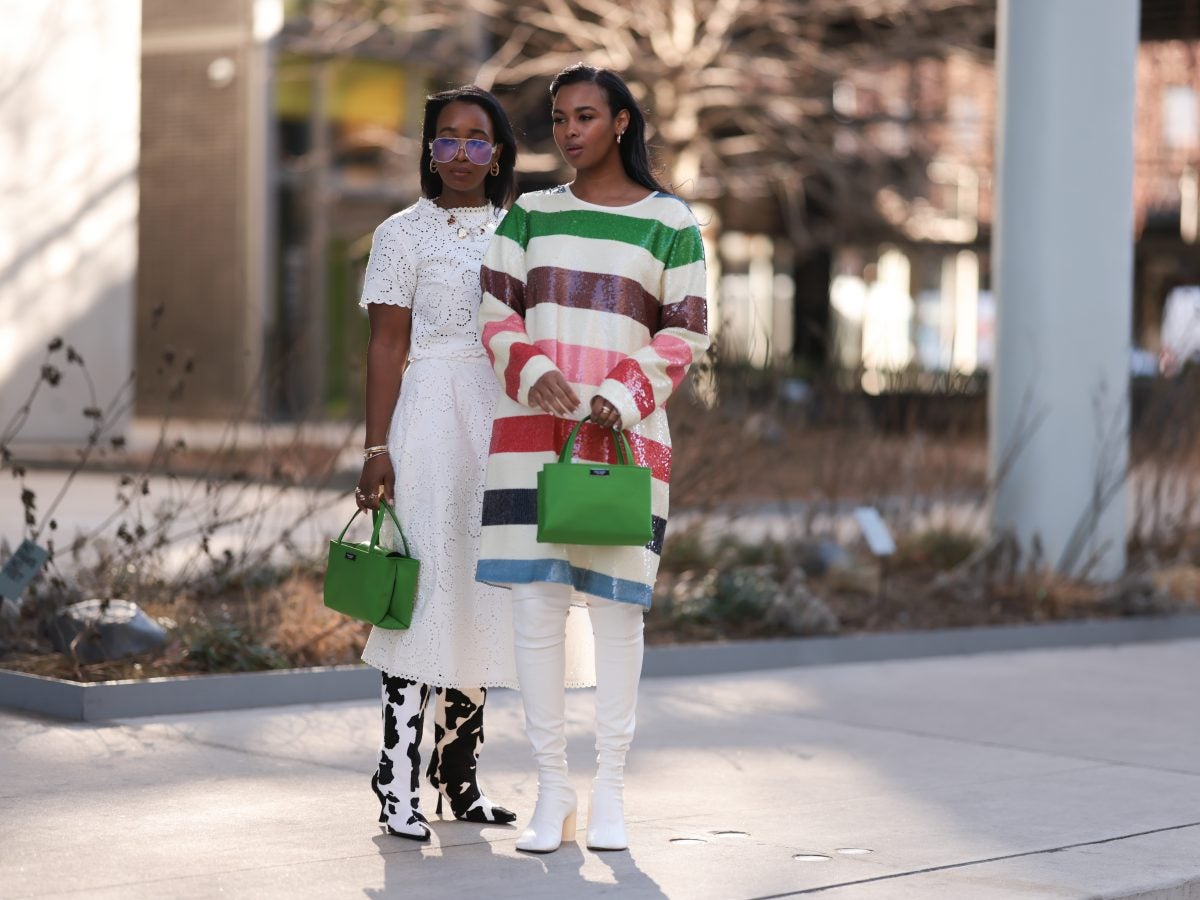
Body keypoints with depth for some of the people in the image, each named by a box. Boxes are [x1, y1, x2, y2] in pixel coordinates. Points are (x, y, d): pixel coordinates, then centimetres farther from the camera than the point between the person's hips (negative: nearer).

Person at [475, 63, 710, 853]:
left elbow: (685, 335, 0)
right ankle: (553, 791, 6)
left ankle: (610, 790, 11)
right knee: (537, 605, -2)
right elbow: (496, 312, 6)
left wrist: (619, 400, -14)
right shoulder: (531, 215, 11)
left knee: (617, 605, -1)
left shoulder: (671, 224, 3)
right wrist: (533, 373, -14)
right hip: (531, 432, 2)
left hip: (624, 435, -2)